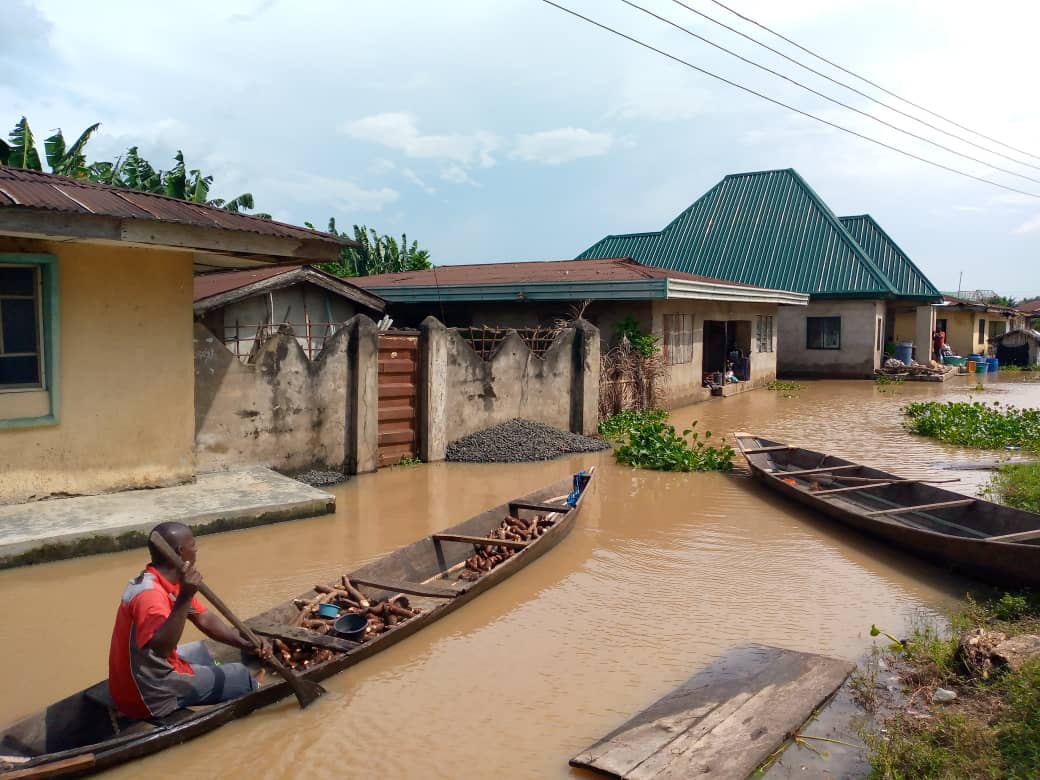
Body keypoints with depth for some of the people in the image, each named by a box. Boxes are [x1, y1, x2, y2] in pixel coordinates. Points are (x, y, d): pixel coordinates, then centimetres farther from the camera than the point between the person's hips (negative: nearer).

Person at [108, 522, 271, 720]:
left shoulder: (170, 581, 2)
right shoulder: (148, 593, -28)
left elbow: (204, 619, 5)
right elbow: (161, 647, -43)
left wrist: (248, 644, -6)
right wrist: (185, 597, -47)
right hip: (150, 694, -10)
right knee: (240, 675, 0)